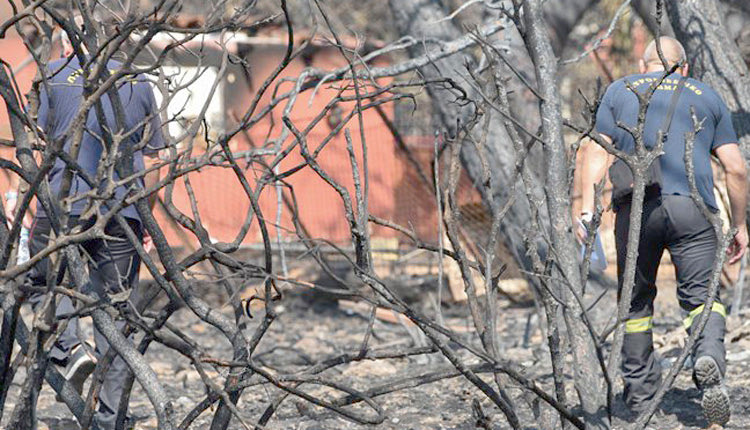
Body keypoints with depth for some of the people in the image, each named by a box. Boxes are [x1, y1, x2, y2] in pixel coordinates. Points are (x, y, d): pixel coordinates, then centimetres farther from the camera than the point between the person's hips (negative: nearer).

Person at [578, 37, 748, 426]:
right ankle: (709, 356, -29)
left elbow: (597, 152, 5)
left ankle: (640, 394, 16)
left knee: (636, 301, 13)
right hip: (692, 205, -1)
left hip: (634, 208, 1)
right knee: (702, 295, 1)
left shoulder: (620, 91, 20)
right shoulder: (706, 96, 20)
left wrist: (587, 208, -2)